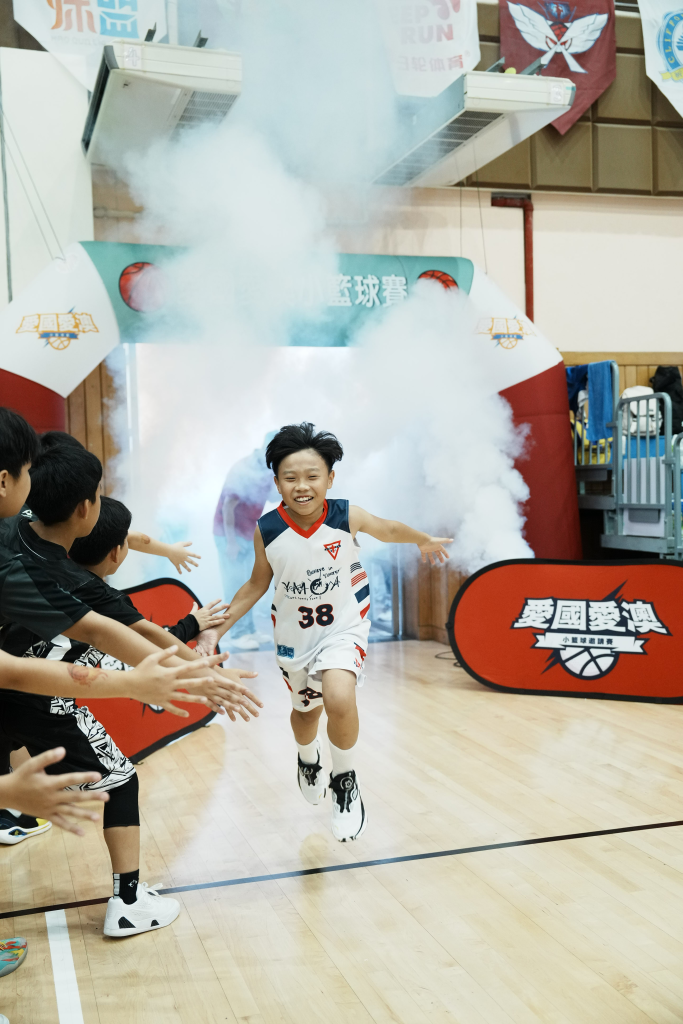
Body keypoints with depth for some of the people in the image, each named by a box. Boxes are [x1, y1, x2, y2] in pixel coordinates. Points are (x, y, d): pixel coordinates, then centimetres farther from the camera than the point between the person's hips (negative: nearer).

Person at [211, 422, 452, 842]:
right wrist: (216, 628, -5)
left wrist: (425, 541, 17)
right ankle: (309, 759, 61)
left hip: (344, 625, -2)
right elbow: (258, 584, -1)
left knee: (338, 699, -29)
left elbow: (388, 529, 1)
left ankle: (346, 783, -2)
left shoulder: (346, 516, -21)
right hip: (294, 633, 3)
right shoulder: (267, 530, -18)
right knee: (306, 710, 23)